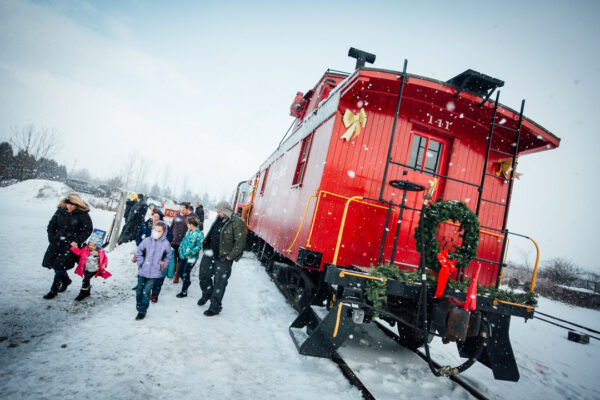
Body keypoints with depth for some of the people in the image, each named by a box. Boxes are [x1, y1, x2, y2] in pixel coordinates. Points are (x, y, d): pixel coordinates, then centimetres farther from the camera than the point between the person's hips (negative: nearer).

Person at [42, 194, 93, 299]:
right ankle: (66, 280, 32)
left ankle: (54, 290, 6)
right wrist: (52, 239, 5)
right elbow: (51, 225, 15)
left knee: (60, 265, -10)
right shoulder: (60, 211, 6)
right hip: (57, 242, 6)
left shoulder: (83, 215, -8)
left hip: (71, 243, -6)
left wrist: (77, 242, -12)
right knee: (51, 261, 6)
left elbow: (88, 230, -6)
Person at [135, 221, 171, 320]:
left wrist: (163, 266, 0)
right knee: (139, 290, 14)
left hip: (154, 273, -2)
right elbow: (138, 253, 6)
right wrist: (141, 263, -1)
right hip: (142, 271, 2)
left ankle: (142, 311, 11)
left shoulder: (166, 244, -6)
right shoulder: (146, 241, -5)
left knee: (146, 292, -4)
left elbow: (168, 257, 8)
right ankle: (139, 304, 39)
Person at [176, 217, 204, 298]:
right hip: (184, 256, 7)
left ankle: (184, 292, 14)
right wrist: (181, 249, 3)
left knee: (185, 274, -1)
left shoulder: (199, 234, -16)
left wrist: (189, 253, -23)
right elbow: (184, 240, 16)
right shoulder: (188, 231, 6)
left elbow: (199, 247, -18)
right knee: (180, 272, 15)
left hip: (191, 257, -7)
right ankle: (187, 282, 40)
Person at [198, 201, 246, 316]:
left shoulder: (236, 223, -18)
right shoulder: (219, 219, 6)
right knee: (204, 276, 20)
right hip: (210, 254, 8)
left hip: (223, 259, -8)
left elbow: (240, 242, -19)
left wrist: (230, 256, -17)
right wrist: (206, 245, 15)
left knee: (219, 283, 2)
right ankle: (206, 294, 47)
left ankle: (215, 307, 17)